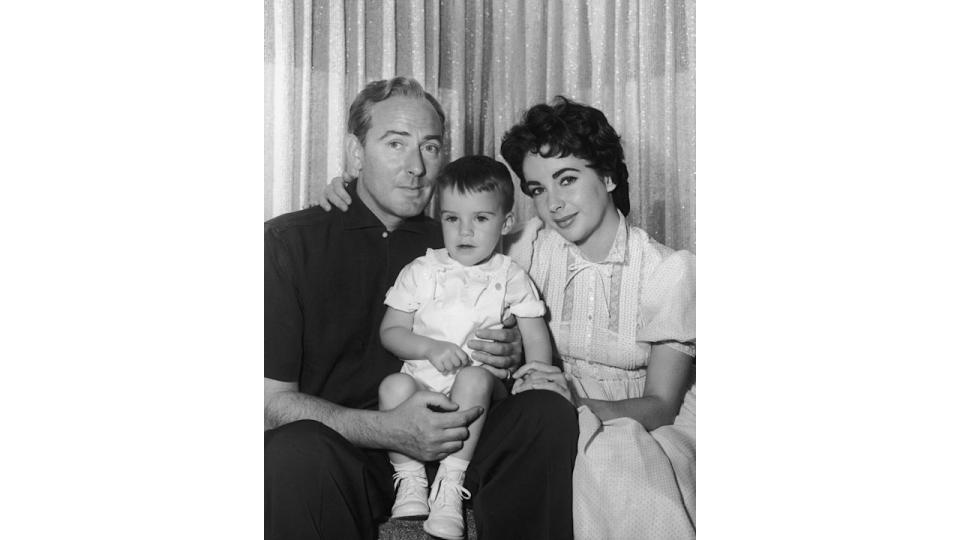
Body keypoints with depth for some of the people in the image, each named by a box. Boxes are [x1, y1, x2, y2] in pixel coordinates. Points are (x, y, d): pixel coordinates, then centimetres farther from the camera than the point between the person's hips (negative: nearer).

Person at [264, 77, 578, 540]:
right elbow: (270, 400, -8)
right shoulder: (287, 241, -2)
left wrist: (506, 357, -5)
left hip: (443, 440, 4)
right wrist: (387, 429, -22)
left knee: (551, 415, -18)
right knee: (295, 452, -36)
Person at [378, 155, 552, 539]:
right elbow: (390, 331, 6)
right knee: (394, 385, -29)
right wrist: (431, 348, -12)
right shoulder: (421, 272, 8)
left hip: (482, 392, -1)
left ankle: (450, 484, -29)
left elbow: (537, 342, 4)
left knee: (474, 378, -34)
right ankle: (410, 479, -19)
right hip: (422, 382, 1)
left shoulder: (511, 278, 7)